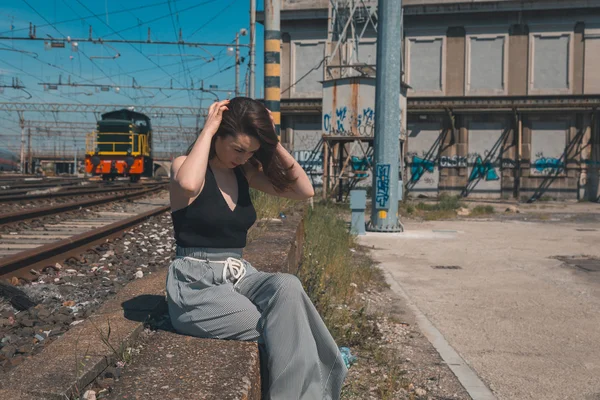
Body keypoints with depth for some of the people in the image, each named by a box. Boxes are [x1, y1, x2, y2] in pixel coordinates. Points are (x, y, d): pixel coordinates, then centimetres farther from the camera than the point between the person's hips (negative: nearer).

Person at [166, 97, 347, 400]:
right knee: (285, 330, -25)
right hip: (195, 286, -6)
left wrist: (274, 144, -3)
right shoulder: (186, 165, -8)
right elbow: (188, 185, -35)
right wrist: (208, 129, -22)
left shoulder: (244, 171, 9)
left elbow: (305, 190, 3)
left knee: (287, 287, -28)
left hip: (238, 277, 6)